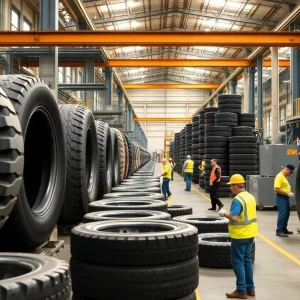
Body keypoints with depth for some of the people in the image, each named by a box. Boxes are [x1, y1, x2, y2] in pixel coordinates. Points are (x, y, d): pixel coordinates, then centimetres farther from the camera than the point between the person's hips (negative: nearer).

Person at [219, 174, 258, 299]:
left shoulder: (238, 199, -20)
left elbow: (233, 217, -28)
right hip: (250, 234, 9)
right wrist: (228, 213, 16)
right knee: (247, 260, 16)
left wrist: (224, 213, -10)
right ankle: (250, 288, 21)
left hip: (240, 235, -9)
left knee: (238, 262, -1)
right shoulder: (250, 197, 9)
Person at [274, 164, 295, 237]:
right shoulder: (279, 176, -17)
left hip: (285, 197, 10)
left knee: (286, 214, 13)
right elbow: (276, 189, -23)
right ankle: (279, 231, -5)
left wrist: (289, 192, 8)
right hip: (281, 197, -10)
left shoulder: (284, 176, 14)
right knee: (282, 214, -9)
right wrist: (287, 194, -20)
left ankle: (284, 229, 22)